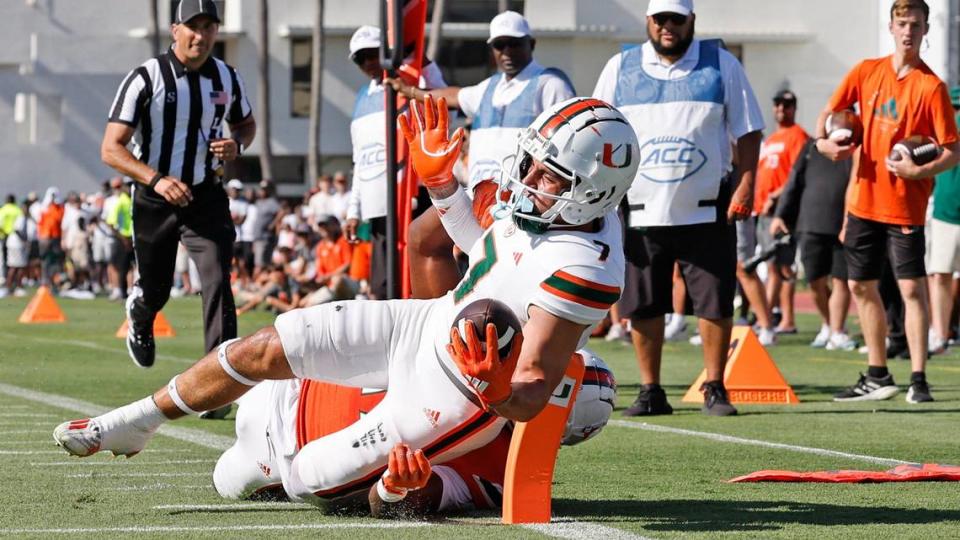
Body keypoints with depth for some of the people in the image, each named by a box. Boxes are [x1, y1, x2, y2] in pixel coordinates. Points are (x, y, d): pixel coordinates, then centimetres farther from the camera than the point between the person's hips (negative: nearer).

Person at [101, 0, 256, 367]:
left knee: (218, 282, -16)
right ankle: (139, 316, 51)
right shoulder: (145, 78, -14)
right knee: (156, 290, 14)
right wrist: (156, 179, -32)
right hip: (154, 199, -2)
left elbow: (246, 124, 20)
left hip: (206, 198, 2)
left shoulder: (227, 79, 0)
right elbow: (111, 149, -17)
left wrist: (236, 144, -5)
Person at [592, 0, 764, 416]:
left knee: (715, 302, -3)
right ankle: (651, 390, 13)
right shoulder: (621, 68, 8)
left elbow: (748, 132, 5)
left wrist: (746, 185, -6)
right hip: (640, 211, 1)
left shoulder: (722, 66, 4)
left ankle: (714, 389, 8)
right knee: (643, 305, 3)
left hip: (706, 211, -1)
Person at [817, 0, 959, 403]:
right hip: (863, 199, 6)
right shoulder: (867, 72, 5)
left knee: (912, 287, -10)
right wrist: (823, 141, -7)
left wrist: (920, 170, -26)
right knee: (861, 285, 11)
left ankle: (918, 379, -7)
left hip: (905, 204, -6)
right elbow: (829, 112, 13)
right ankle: (877, 376, 22)